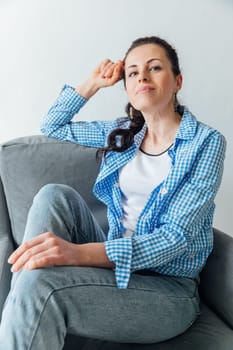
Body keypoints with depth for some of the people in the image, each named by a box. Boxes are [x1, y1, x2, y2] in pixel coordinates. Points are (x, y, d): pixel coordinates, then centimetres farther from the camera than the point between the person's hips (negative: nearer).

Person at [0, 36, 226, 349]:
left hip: (169, 288, -6)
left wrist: (80, 252, -34)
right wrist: (93, 83, 7)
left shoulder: (205, 142, -9)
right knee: (55, 195, -18)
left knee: (39, 284, -31)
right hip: (114, 260, 6)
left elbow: (176, 237, -20)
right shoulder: (122, 133, 9)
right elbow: (52, 126, 22)